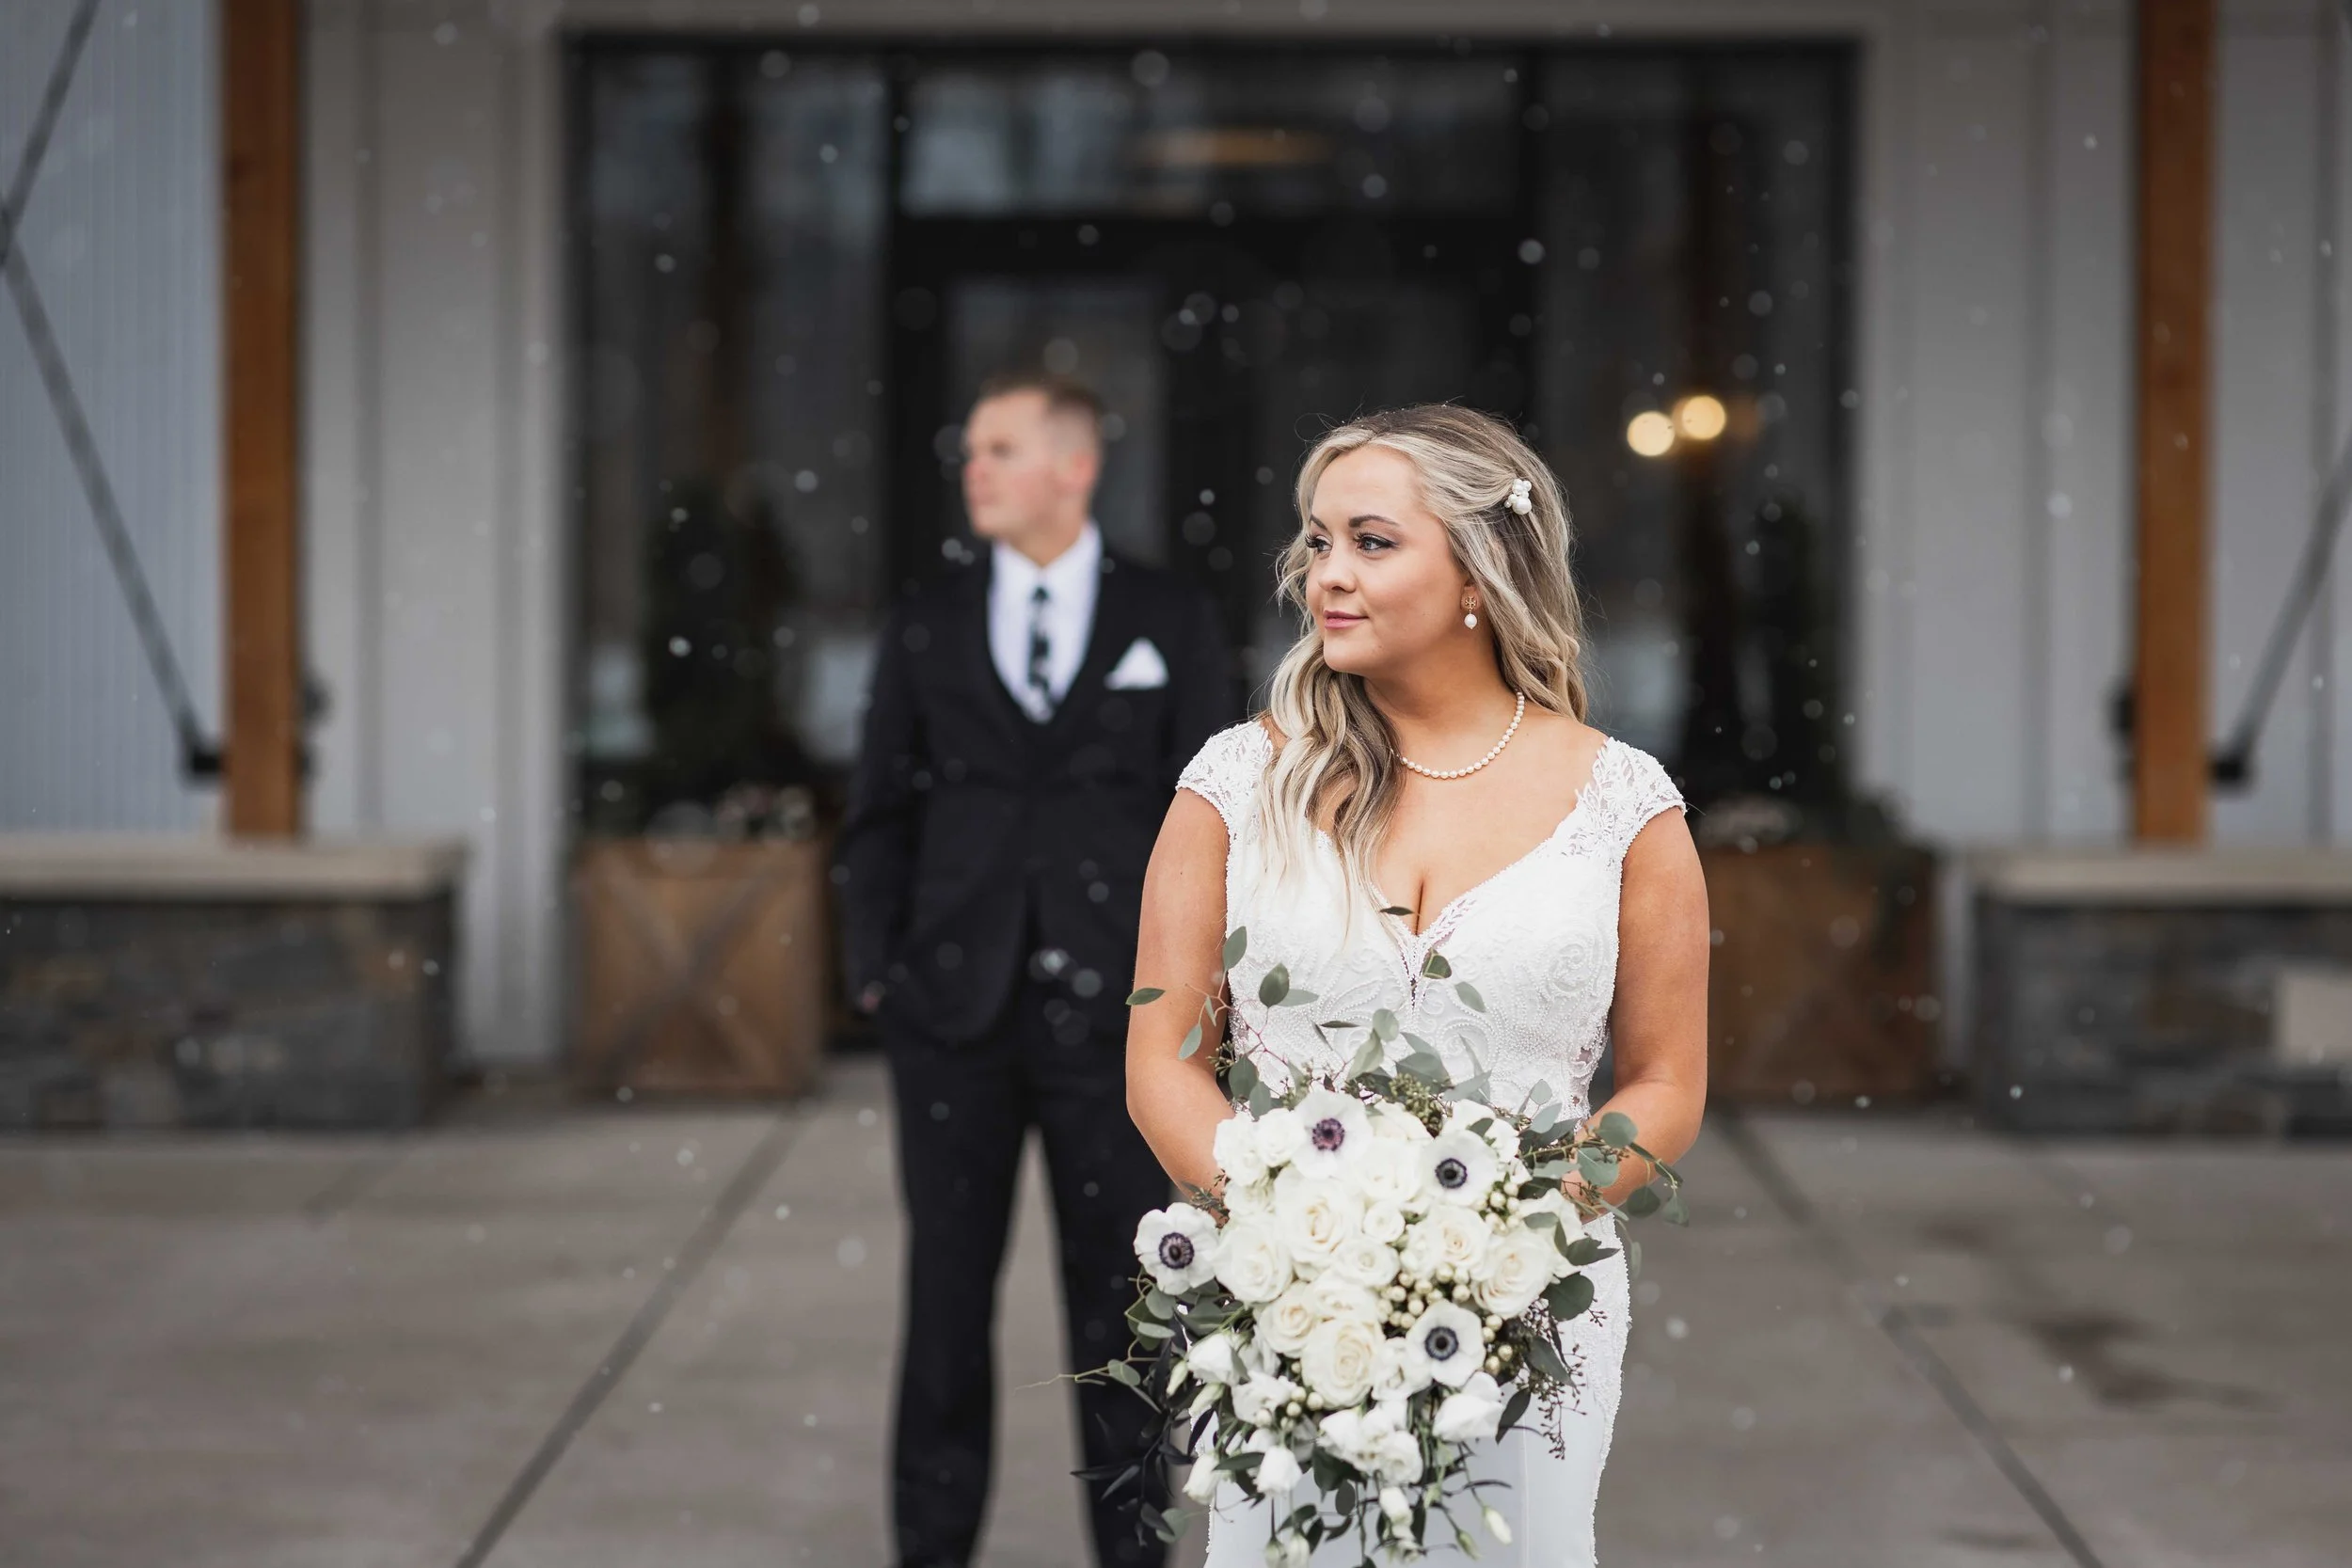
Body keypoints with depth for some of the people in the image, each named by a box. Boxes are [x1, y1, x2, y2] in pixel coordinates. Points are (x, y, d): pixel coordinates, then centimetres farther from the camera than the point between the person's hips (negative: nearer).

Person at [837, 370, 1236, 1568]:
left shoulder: (1171, 624, 3)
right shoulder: (926, 631, 7)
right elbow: (881, 815, 9)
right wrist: (875, 972, -1)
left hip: (1112, 1010, -1)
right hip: (953, 1008, 1)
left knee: (1117, 1290, 4)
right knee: (946, 1287, 5)